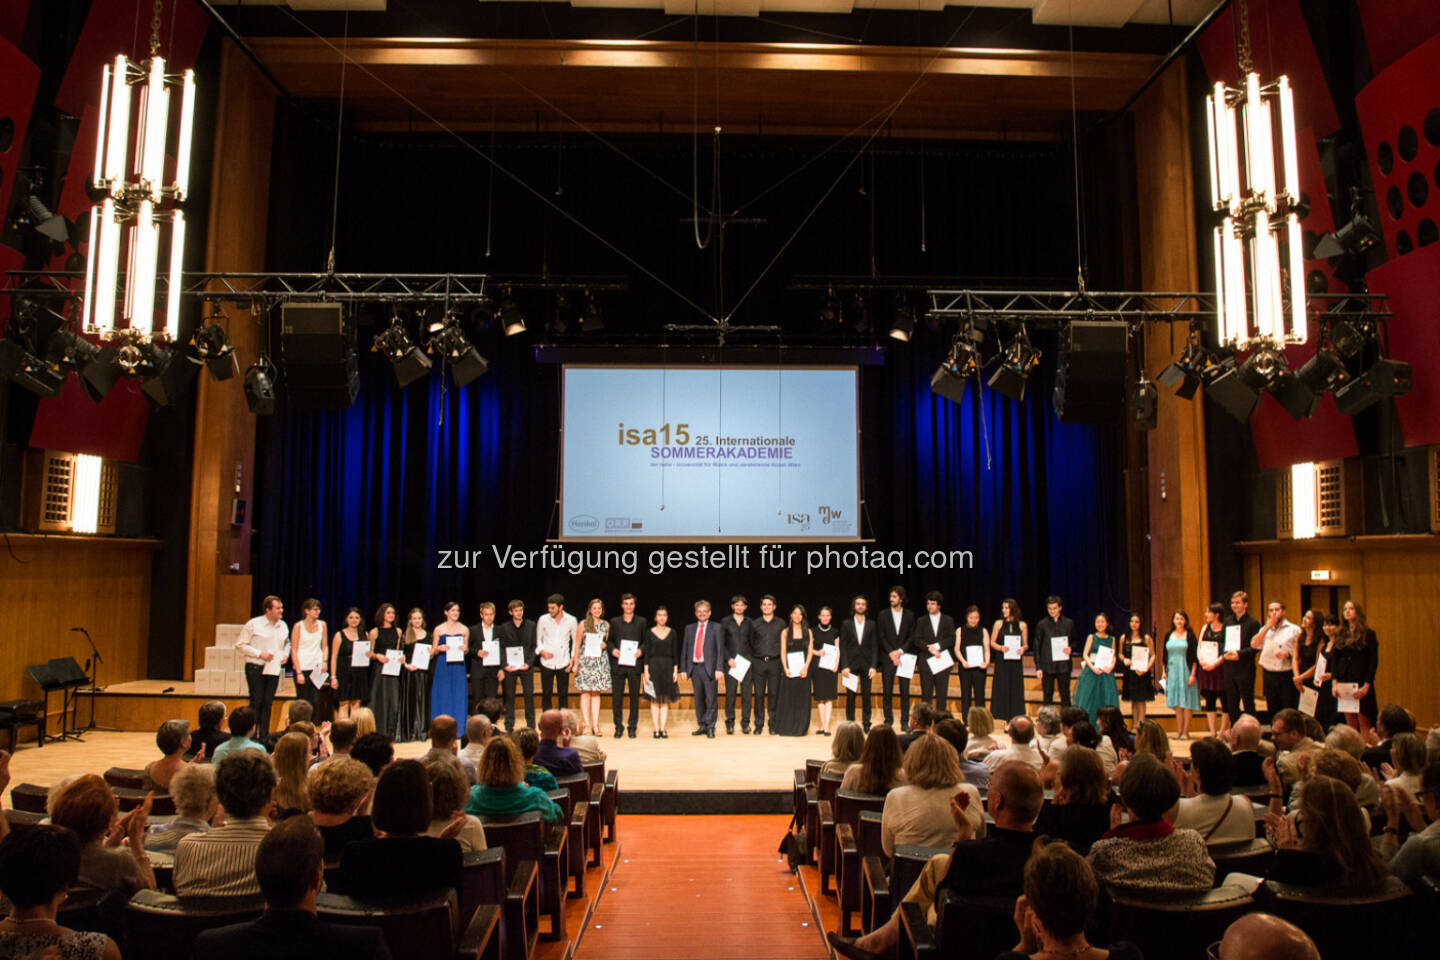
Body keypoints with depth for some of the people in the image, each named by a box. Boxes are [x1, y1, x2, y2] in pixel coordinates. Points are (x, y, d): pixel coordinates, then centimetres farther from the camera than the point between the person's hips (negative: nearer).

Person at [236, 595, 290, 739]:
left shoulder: (283, 626, 10)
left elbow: (287, 644, 25)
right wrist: (260, 653, -15)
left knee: (268, 703, 7)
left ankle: (264, 736, 14)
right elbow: (240, 644, -6)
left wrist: (285, 654, 4)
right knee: (256, 701, -6)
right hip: (255, 668, -5)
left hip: (274, 669, 5)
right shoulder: (253, 624, -6)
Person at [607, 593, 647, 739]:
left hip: (634, 664, 0)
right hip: (617, 665, 0)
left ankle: (632, 726, 13)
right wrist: (612, 649, -9)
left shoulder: (642, 622, 9)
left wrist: (641, 650, -11)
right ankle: (618, 726, 12)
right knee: (616, 697, 1)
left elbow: (646, 641, 8)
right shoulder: (614, 622, 10)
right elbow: (609, 641, 11)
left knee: (634, 696, 3)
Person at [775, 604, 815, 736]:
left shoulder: (808, 632, 8)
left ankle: (801, 728, 9)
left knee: (802, 698, 2)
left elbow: (810, 652, 3)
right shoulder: (786, 632, 6)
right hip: (789, 669, -1)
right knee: (787, 698, -1)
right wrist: (785, 669, -10)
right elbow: (783, 652, 2)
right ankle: (786, 727, 6)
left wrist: (805, 667, -10)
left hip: (803, 669, 1)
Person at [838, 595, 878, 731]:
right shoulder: (846, 624, 4)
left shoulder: (871, 624, 7)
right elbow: (842, 646, 1)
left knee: (866, 695, 3)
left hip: (866, 664, 1)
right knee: (850, 695, 1)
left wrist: (873, 666, -4)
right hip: (851, 663, -1)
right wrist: (844, 666, -7)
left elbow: (875, 646, 5)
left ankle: (866, 724, 11)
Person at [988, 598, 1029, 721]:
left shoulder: (1022, 625, 4)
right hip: (1001, 661, 0)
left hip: (1016, 661, 0)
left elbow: (1026, 644, 8)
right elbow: (992, 642, 5)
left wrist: (1023, 648, -14)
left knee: (1015, 689, 1)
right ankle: (1005, 717, 8)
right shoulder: (999, 624, 4)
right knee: (1002, 688, 0)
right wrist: (1001, 647, -14)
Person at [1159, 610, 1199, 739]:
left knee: (1187, 702, -2)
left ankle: (1186, 731, 4)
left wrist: (1192, 674, -11)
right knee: (1176, 704, 6)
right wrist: (1163, 671, 8)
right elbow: (1165, 655, 13)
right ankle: (1179, 731, 11)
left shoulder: (1190, 635, -2)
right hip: (1172, 671, 4)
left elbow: (1194, 657, -5)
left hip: (1185, 671, -4)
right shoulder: (1169, 635, 10)